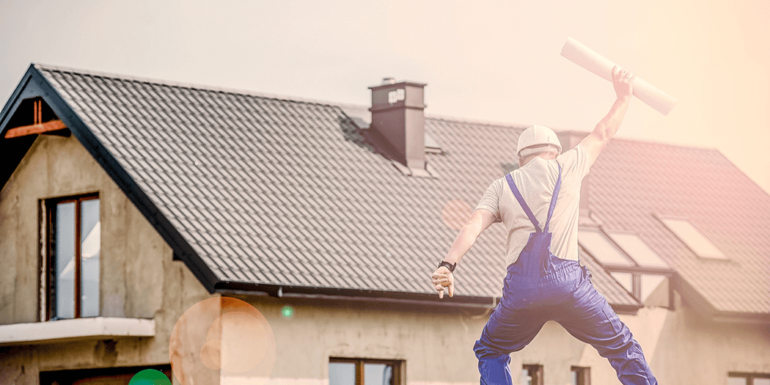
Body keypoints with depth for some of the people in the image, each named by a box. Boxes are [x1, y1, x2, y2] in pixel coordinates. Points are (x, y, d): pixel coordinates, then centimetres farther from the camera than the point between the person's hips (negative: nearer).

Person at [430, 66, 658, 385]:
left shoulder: (502, 186, 18)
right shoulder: (566, 166, 15)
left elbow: (474, 226, 2)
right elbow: (602, 135, 30)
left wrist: (447, 265, -11)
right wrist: (623, 96, 45)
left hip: (520, 286, 1)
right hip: (566, 280, -1)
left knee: (491, 352, 21)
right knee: (622, 348, 9)